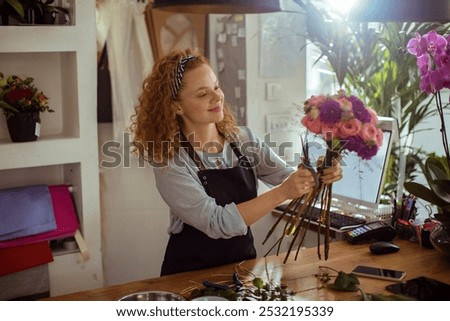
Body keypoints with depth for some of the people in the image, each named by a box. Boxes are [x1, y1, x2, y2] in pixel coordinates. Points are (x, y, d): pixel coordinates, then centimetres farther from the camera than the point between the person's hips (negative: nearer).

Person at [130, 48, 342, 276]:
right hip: (192, 275, -4)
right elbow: (218, 223, -23)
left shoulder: (243, 138, 1)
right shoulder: (170, 163, -15)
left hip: (244, 264, 4)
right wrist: (282, 193, -29)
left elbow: (287, 177, -2)